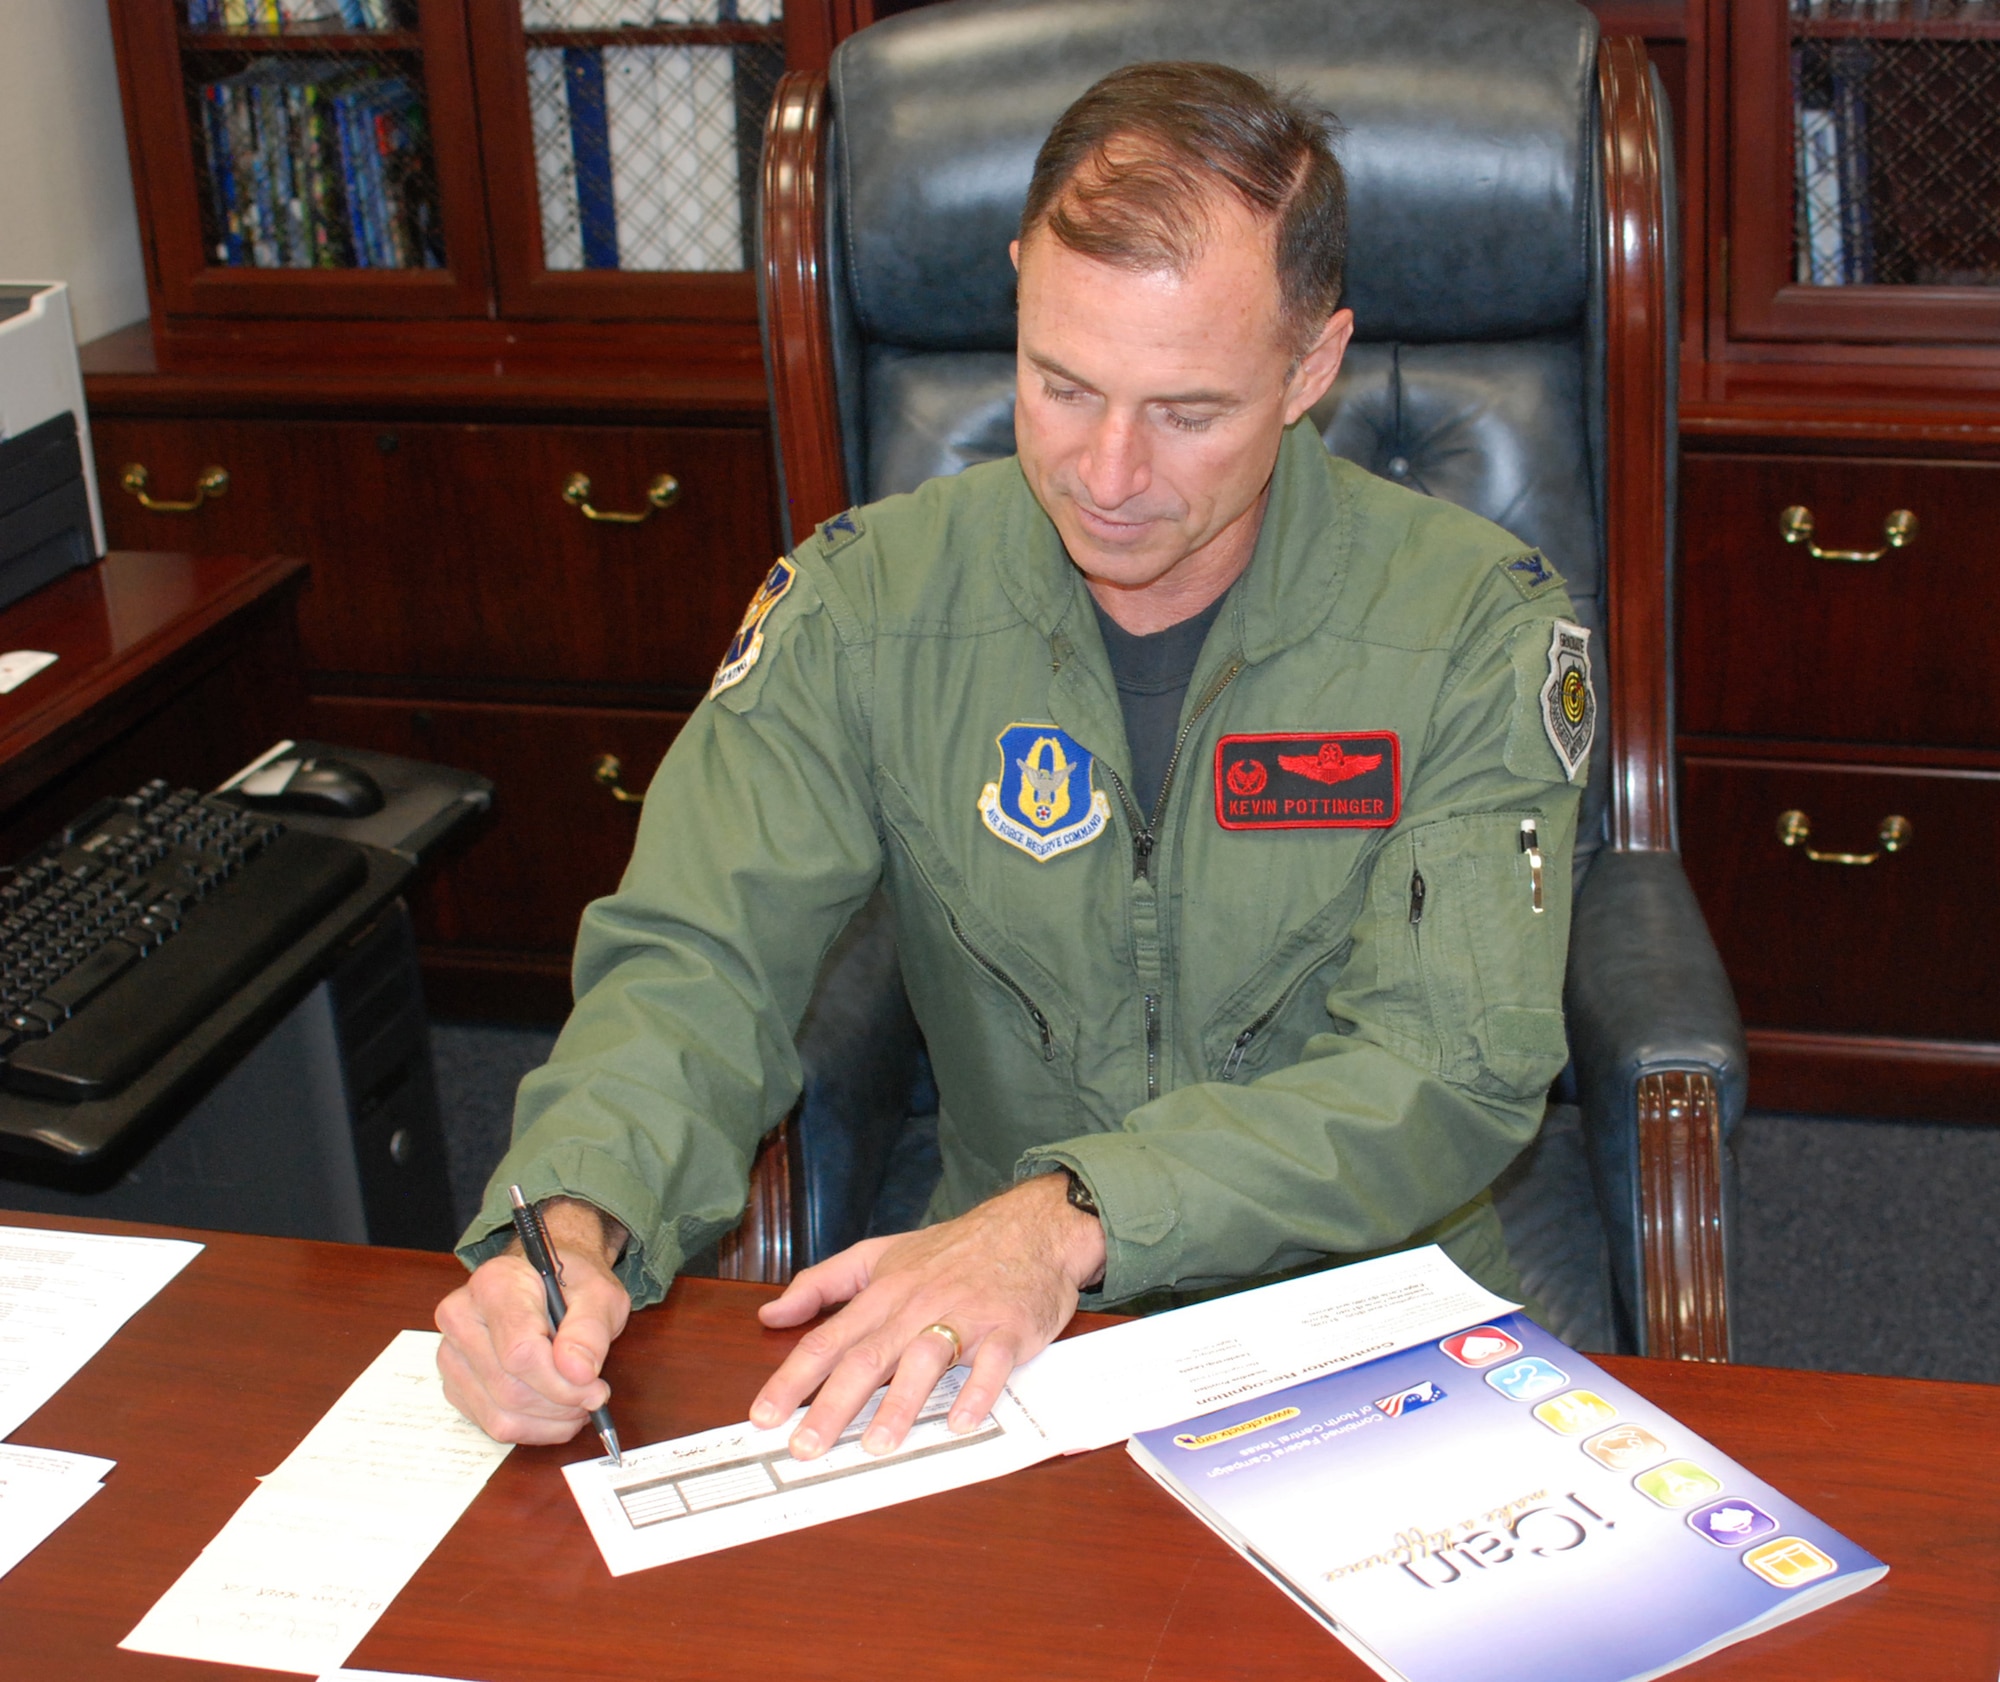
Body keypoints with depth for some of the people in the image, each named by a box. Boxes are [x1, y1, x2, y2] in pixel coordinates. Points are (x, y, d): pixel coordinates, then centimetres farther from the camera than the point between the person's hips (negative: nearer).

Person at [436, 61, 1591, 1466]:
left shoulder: (1476, 624, -8)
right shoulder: (863, 602, -2)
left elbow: (1456, 1066, -16)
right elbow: (701, 961, -6)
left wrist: (1069, 1221, -30)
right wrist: (571, 1218, -29)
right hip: (982, 1346, 1)